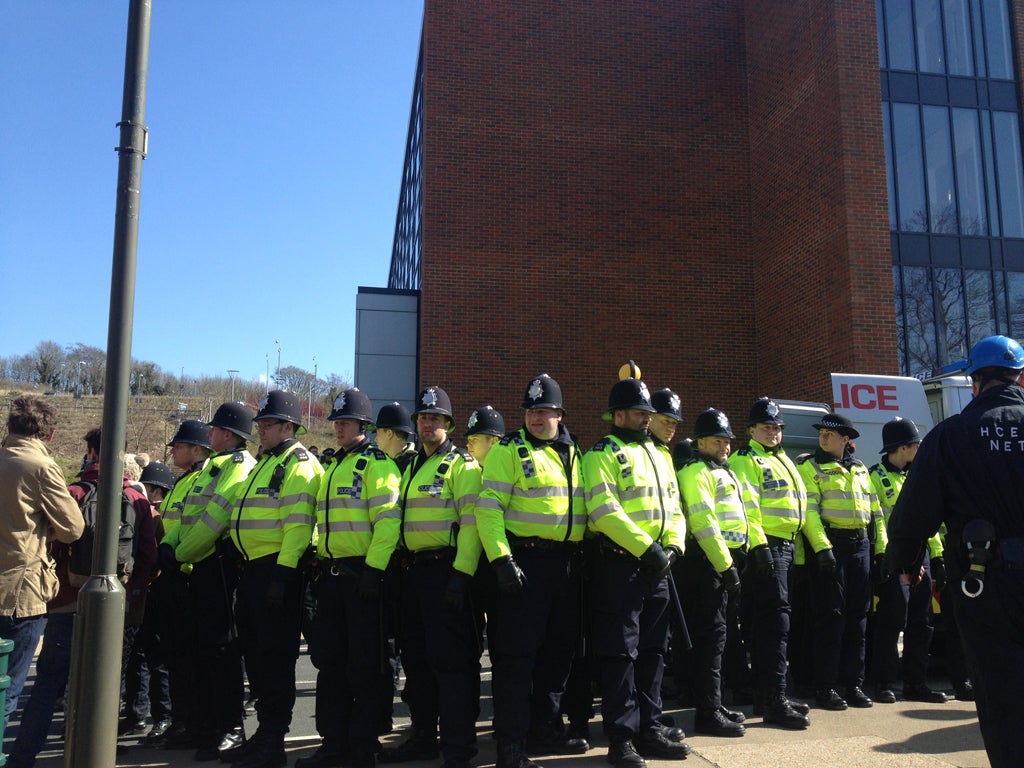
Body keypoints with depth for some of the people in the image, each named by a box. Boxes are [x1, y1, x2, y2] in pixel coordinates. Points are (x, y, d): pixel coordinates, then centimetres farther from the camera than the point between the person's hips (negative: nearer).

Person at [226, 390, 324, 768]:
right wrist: (246, 570, 22)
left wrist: (283, 573, -25)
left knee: (275, 655, -3)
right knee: (254, 652, 14)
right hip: (252, 568, 10)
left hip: (277, 569, -10)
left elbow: (298, 523, -19)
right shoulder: (263, 464, 20)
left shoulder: (298, 464, -10)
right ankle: (264, 732, 25)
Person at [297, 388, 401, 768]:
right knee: (329, 661, 12)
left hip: (362, 574, -8)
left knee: (364, 665, 0)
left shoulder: (376, 463, -7)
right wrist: (317, 560, 18)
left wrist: (374, 568, -22)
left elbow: (388, 518, -16)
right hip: (330, 575, 8)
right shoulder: (332, 467, 19)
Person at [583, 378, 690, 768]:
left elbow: (673, 506, 16)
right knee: (620, 653, -2)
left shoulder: (658, 456, 18)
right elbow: (604, 511, -18)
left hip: (656, 567, 8)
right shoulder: (602, 455, -6)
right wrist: (646, 547, -19)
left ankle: (649, 728, 23)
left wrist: (672, 546, -1)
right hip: (619, 565, -7)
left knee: (652, 651, 13)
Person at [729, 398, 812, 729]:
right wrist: (759, 546, -25)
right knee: (776, 620, -11)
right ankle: (774, 702, -10)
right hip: (766, 547, -9)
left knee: (769, 623, 12)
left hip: (786, 547, 9)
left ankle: (768, 695, 20)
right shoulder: (746, 461, -5)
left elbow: (801, 504, 26)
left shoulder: (783, 461, 22)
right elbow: (746, 507, -16)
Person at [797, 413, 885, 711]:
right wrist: (822, 547, -20)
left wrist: (881, 548, 11)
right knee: (831, 616, -6)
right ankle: (825, 688, 1)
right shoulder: (810, 467, 0)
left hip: (860, 544, 6)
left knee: (857, 616, 8)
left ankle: (854, 684, 17)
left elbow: (875, 510, 19)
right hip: (831, 544, -5)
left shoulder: (860, 469, 17)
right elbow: (809, 510, -10)